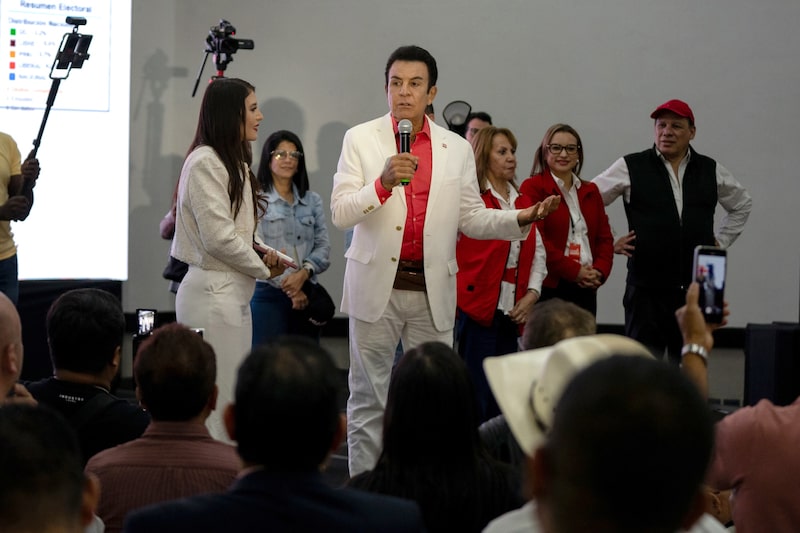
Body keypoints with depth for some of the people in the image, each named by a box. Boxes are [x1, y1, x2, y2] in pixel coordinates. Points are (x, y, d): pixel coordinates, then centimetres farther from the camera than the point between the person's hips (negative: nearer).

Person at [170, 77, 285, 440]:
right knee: (218, 403, -9)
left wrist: (263, 257, 4)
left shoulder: (233, 163, 18)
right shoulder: (205, 162, -12)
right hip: (213, 295, -10)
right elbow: (219, 237, -17)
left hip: (233, 295, 10)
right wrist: (264, 268, -4)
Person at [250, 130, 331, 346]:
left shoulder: (312, 200, 15)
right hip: (268, 294, -4)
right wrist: (288, 286, -12)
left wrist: (304, 273, -12)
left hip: (306, 296, 4)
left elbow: (323, 246, 7)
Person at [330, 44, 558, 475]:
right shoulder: (361, 139, 1)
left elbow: (471, 219, 11)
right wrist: (383, 183, -22)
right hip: (377, 286, -2)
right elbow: (340, 213, -6)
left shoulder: (457, 149, 9)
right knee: (368, 400, 3)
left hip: (433, 290, 2)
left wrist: (520, 219, -5)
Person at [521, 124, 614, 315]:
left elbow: (605, 237, 17)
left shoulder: (590, 191, 20)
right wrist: (574, 271, -12)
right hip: (549, 286, -5)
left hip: (586, 288, 6)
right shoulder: (533, 188, 0)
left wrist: (600, 271, -2)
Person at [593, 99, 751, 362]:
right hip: (647, 290, -3)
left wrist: (721, 240, 16)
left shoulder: (711, 170, 9)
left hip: (696, 289, 3)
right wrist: (608, 243, 0)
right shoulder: (630, 167, -1)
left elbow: (742, 204, 27)